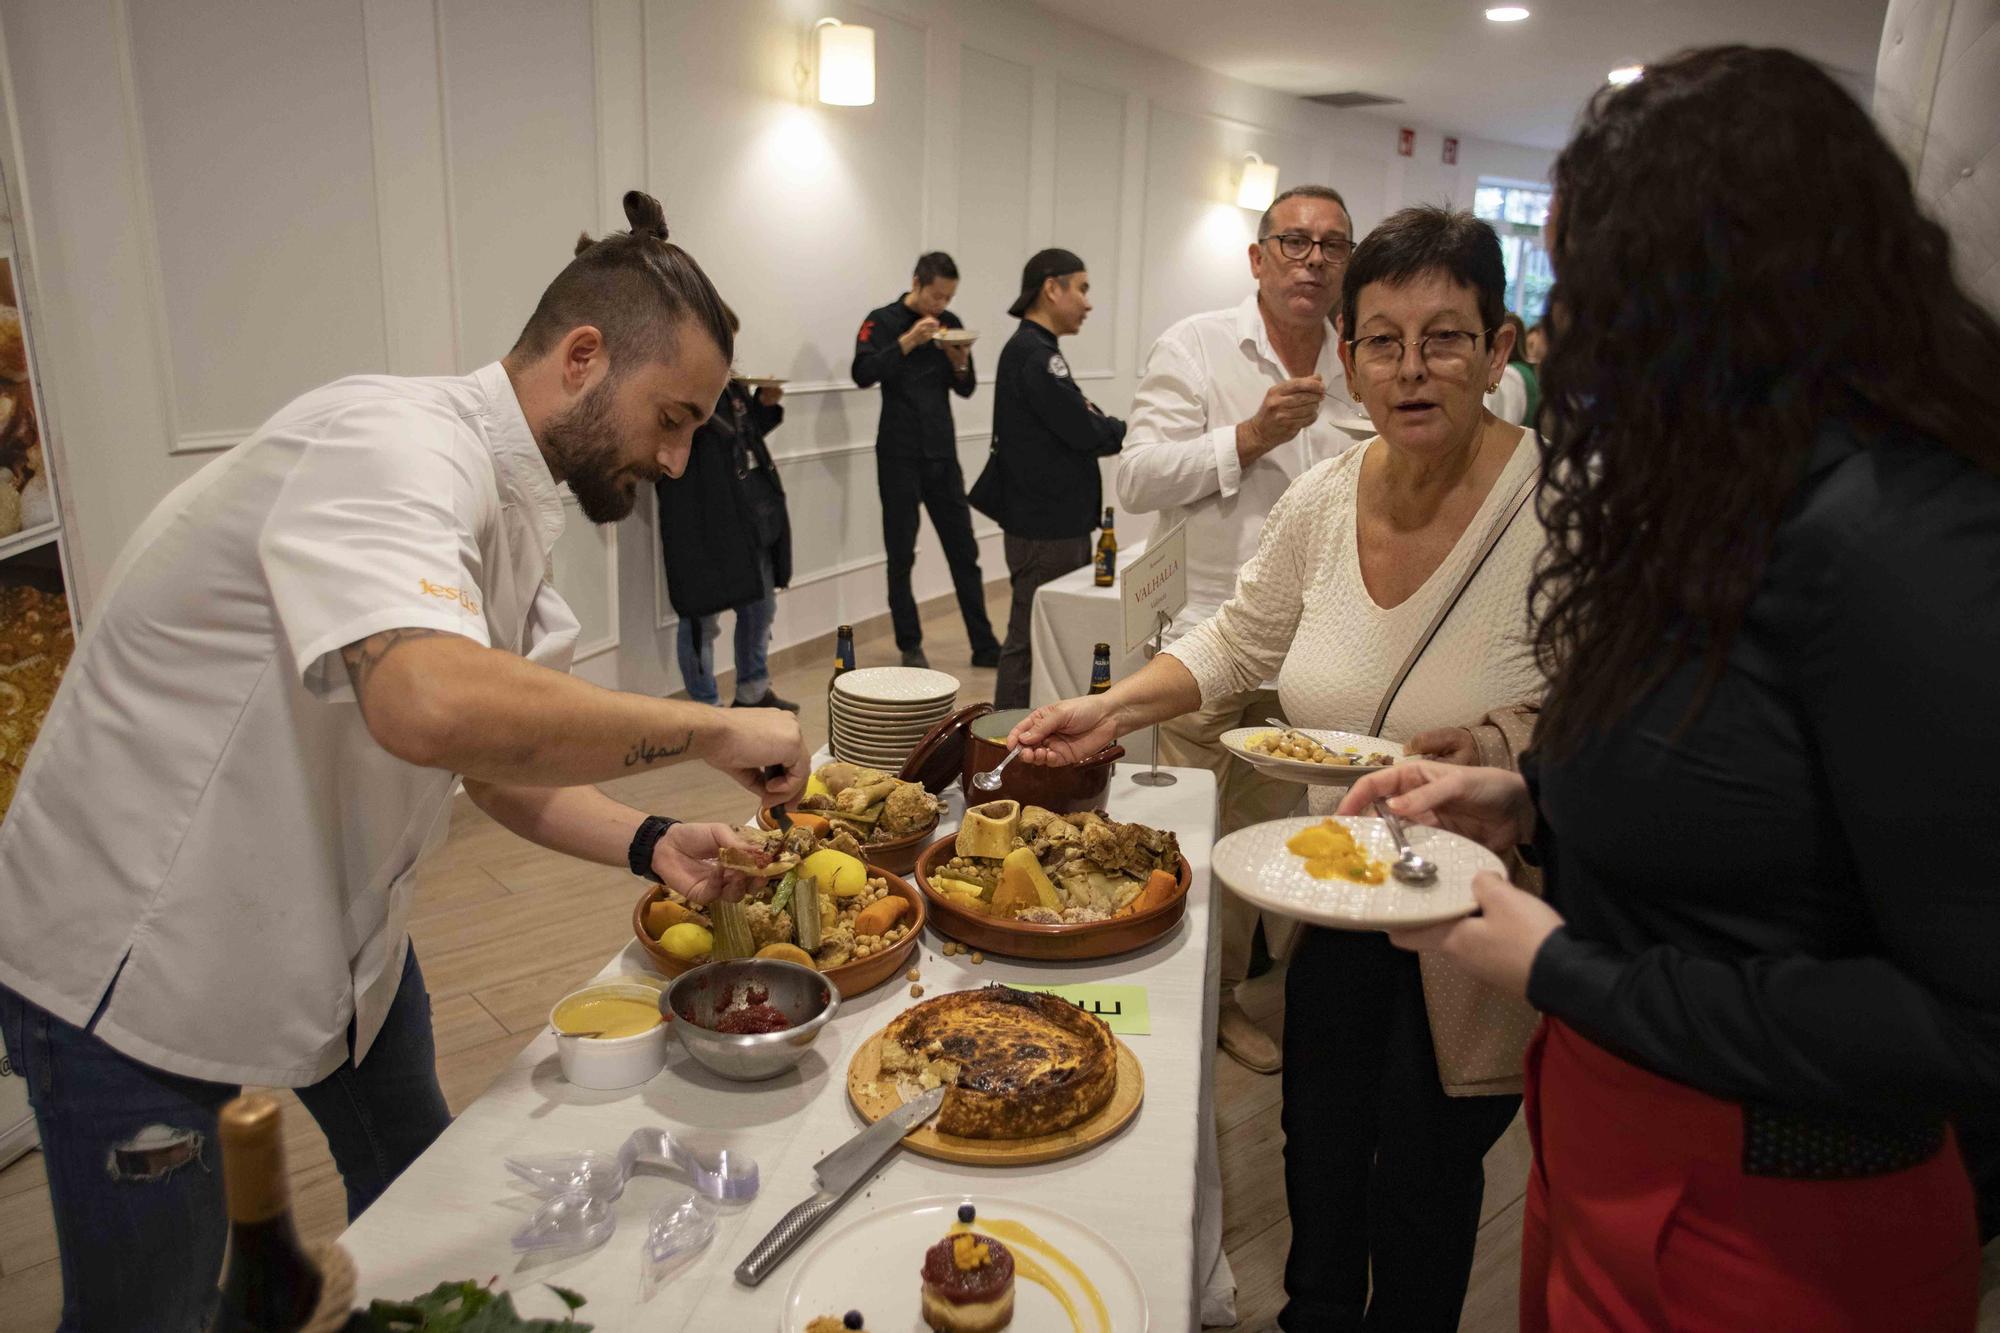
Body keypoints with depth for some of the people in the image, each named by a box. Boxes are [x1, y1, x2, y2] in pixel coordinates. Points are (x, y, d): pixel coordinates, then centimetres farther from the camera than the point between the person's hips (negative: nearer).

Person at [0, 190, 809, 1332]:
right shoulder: (393, 442, -28)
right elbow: (432, 706, -47)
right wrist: (710, 729, -34)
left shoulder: (513, 509, 1)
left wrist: (650, 843, -9)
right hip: (140, 959, -8)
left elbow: (503, 755, 7)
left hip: (329, 923, 9)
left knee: (417, 1185, 21)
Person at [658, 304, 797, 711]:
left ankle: (753, 692, 35)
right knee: (703, 619, 1)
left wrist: (765, 406, 7)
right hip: (703, 526, -9)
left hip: (753, 520, 9)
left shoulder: (730, 383, 14)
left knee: (761, 608, 18)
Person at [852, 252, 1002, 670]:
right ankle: (911, 647, 13)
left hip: (942, 454, 4)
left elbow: (966, 390, 11)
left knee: (964, 551, 6)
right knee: (901, 556, 3)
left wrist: (960, 363, -9)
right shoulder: (883, 322, -3)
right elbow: (863, 374, -17)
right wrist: (907, 342, -24)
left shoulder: (950, 324, 8)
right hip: (899, 457, -4)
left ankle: (984, 645, 12)